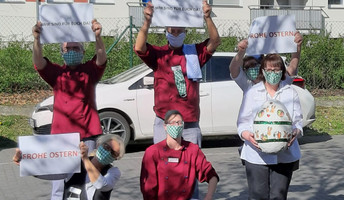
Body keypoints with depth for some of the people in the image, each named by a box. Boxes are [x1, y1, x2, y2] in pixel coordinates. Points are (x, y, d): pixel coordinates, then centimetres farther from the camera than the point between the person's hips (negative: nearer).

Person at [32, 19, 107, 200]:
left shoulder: (90, 71, 7)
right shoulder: (56, 73, 7)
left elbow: (101, 58, -11)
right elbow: (38, 62, -9)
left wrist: (98, 37, -31)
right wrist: (37, 40, -28)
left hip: (87, 133, 0)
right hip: (61, 133, 0)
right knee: (59, 182, -1)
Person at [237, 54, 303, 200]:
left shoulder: (291, 93, 11)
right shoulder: (252, 93, 7)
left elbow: (298, 120, 12)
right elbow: (242, 121, 6)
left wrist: (296, 132, -11)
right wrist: (246, 134, -16)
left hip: (284, 154, 1)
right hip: (257, 154, -1)